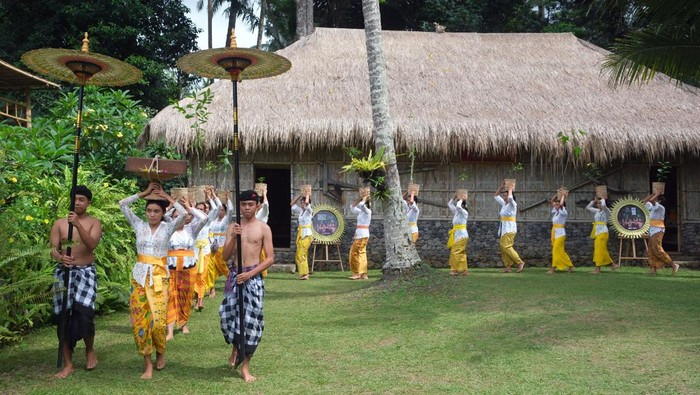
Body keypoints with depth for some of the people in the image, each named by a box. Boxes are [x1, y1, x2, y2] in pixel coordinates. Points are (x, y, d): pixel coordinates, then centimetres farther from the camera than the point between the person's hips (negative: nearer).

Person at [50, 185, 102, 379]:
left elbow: (92, 244, -15)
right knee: (65, 316, 1)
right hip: (63, 272, 2)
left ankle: (90, 350, 10)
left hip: (86, 272, -2)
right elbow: (53, 249, 0)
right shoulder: (59, 223, 7)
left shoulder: (94, 223, 2)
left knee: (84, 312, -17)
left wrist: (78, 224, -26)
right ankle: (68, 364, 9)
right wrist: (60, 257, -23)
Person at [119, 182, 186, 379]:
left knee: (157, 319, -11)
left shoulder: (168, 227, 1)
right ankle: (148, 363, 7)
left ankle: (160, 352, 18)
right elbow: (122, 205, 2)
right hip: (139, 275, 3)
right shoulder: (139, 225, 7)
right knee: (140, 319, -1)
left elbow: (184, 214, -16)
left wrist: (167, 197, -6)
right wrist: (144, 193, 4)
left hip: (159, 276, -2)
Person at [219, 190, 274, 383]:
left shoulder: (263, 228, 0)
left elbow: (270, 258, -3)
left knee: (251, 319, -3)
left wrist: (250, 273, -13)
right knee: (229, 314, -2)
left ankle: (245, 366, 7)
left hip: (253, 277, -2)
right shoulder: (233, 227, 6)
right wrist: (234, 238, -14)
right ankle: (236, 348, 31)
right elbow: (225, 256, 2)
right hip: (235, 275, 2)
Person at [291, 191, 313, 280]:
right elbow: (292, 204, 21)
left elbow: (307, 202, -28)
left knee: (301, 255, -13)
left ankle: (304, 274, -11)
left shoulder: (309, 210, -7)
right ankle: (303, 273, 11)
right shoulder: (300, 211, 12)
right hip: (300, 234, 8)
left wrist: (308, 195, -10)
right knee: (298, 256, 7)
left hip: (306, 235, -8)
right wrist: (300, 195, 14)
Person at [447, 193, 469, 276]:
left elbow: (458, 206, -30)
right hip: (456, 235, 9)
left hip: (461, 235, -9)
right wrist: (454, 197, 10)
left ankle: (454, 270, -6)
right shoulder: (456, 212, 13)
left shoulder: (464, 212, -10)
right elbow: (449, 204, 22)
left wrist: (461, 200, -13)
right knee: (461, 254, 9)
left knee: (455, 252, -10)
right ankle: (464, 270, 12)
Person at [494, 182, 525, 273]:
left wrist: (510, 189, -13)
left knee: (506, 246, -16)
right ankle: (508, 266, 2)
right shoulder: (504, 204, 15)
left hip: (510, 228, -9)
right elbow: (496, 196, 23)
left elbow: (510, 198, -29)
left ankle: (520, 262, -12)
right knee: (503, 247, 2)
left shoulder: (513, 204, -7)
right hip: (504, 228, 9)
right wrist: (501, 186, 14)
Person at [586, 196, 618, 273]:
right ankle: (613, 265, 17)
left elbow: (603, 205, -30)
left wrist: (603, 200, -10)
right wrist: (594, 201, 14)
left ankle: (598, 268, -6)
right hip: (597, 232, 8)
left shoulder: (606, 211, -7)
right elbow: (588, 207, 23)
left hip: (602, 232, -8)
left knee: (599, 250, -8)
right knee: (602, 250, 9)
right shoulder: (597, 211, 15)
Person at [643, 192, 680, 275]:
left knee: (658, 250, -13)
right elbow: (644, 202, 24)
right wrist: (653, 193, 18)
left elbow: (651, 200, -23)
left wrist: (657, 194, -9)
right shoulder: (653, 208, 15)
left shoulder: (660, 207, -11)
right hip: (652, 231, 9)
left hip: (657, 231, -9)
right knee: (651, 251, 5)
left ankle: (673, 265, -10)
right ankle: (653, 269, 5)